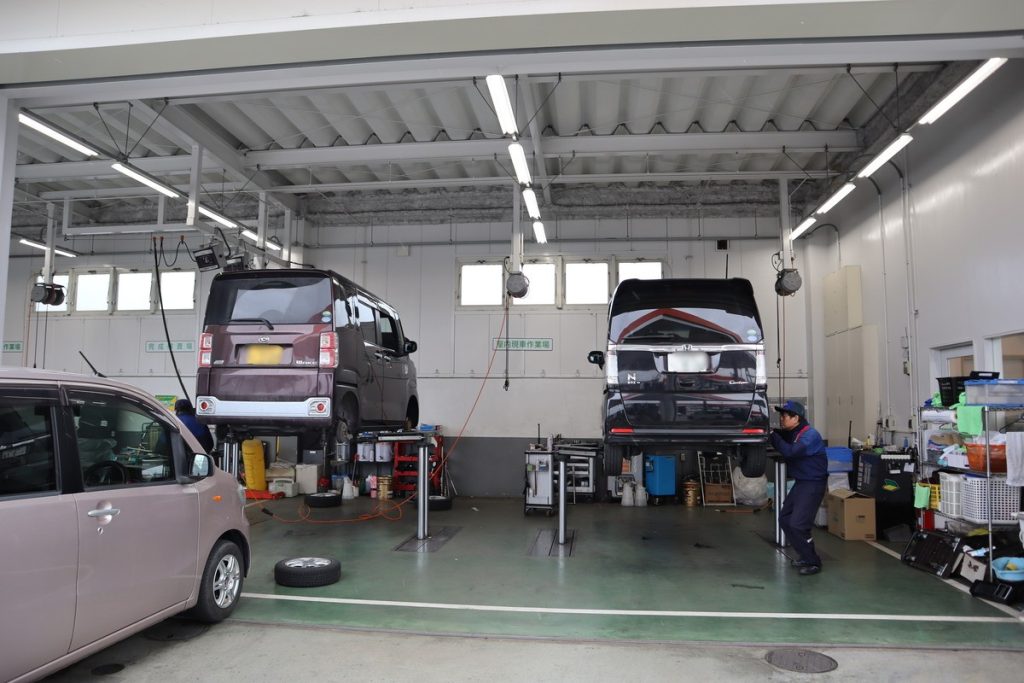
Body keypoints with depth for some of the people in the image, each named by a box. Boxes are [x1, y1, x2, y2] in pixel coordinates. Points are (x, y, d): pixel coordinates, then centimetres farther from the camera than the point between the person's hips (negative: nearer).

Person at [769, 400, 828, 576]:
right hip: (800, 482, 9)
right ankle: (806, 556, 24)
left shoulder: (810, 435, -22)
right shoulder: (791, 433, 7)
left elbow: (790, 451, -34)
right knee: (784, 519, 10)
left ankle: (813, 563, 3)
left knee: (798, 525, -13)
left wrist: (772, 435, -27)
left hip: (813, 484, -9)